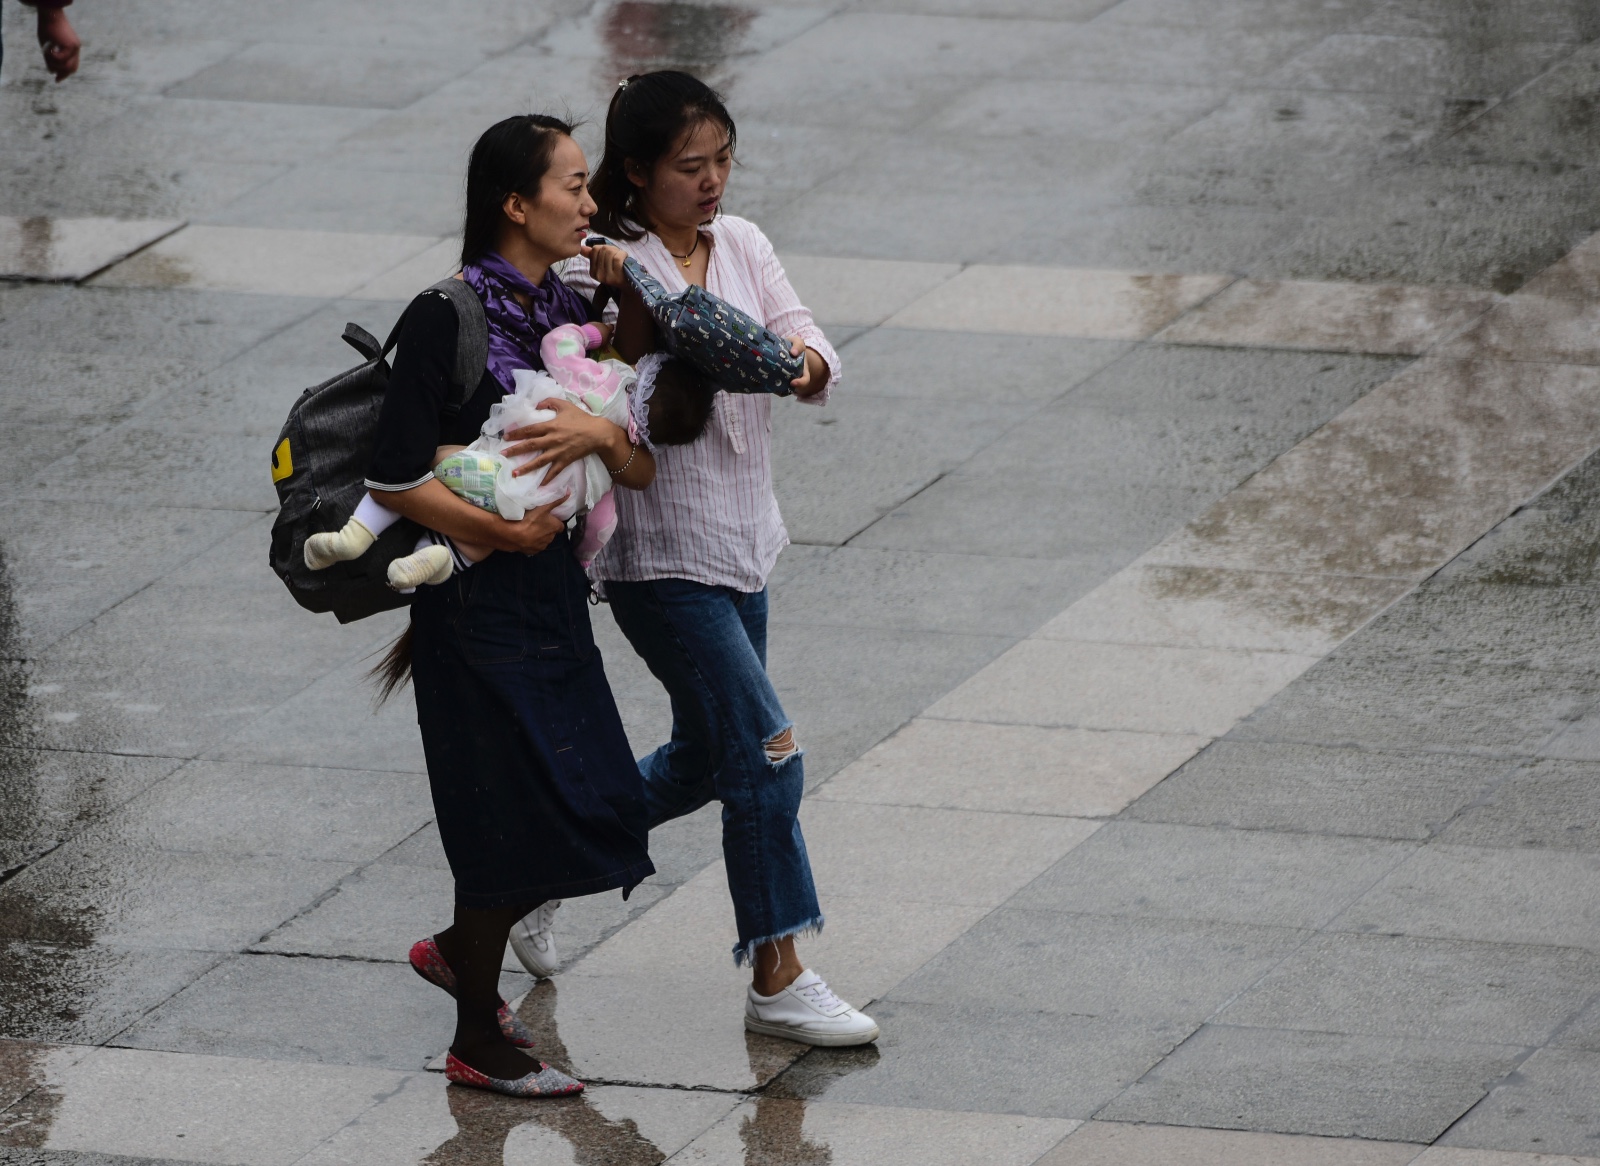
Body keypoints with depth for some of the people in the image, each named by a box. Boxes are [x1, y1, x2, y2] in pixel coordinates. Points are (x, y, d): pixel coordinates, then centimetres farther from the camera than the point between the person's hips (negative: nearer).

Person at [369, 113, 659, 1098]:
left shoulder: (573, 312, 6)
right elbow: (395, 479, -19)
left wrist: (603, 434, -17)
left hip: (554, 592, 7)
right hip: (479, 602, -7)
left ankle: (460, 949, 34)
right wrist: (503, 533, -16)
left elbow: (644, 474, 3)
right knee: (517, 819, 0)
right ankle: (479, 1045, 16)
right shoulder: (449, 318, -16)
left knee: (599, 810, 10)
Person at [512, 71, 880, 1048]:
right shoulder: (601, 271, -15)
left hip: (743, 543, 8)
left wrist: (804, 365, -24)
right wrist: (626, 296, -34)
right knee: (766, 750, -10)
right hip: (662, 556, -8)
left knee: (703, 763, 18)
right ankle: (778, 981, -3)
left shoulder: (741, 245, 4)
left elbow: (812, 353, -2)